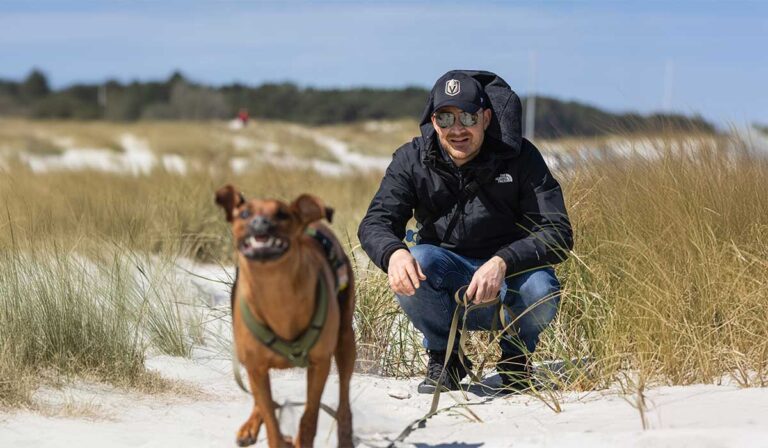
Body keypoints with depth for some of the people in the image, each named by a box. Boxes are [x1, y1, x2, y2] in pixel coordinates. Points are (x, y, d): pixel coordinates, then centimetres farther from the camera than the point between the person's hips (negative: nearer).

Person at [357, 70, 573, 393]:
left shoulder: (520, 157, -12)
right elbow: (375, 223, -13)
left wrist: (503, 263, -37)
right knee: (412, 264, -31)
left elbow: (557, 234, -19)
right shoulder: (413, 160, -6)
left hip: (511, 272, -1)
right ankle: (443, 358, -4)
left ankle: (516, 355, 2)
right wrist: (394, 253, -39)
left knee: (540, 291, -34)